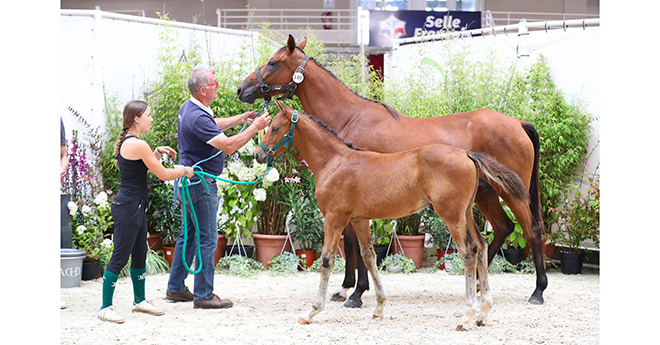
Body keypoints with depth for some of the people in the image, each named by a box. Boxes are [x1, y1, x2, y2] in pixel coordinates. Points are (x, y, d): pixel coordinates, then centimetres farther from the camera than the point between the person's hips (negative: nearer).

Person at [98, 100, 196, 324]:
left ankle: (139, 301, 31)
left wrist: (158, 152, 16)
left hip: (136, 207, 10)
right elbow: (164, 174, -14)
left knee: (140, 254, 18)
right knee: (120, 257, -4)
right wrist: (185, 171, 2)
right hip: (128, 207, -10)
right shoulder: (138, 145, -19)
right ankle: (106, 307, 2)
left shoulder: (127, 142, 11)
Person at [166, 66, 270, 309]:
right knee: (207, 239, -4)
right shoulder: (198, 118, -24)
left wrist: (239, 119, 18)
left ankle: (175, 288, 24)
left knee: (189, 235, 17)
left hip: (189, 181, 11)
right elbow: (229, 145, -27)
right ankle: (203, 295, 1)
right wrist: (255, 127, -19)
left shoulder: (189, 108, 8)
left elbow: (213, 126, 27)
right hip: (201, 184, -11)